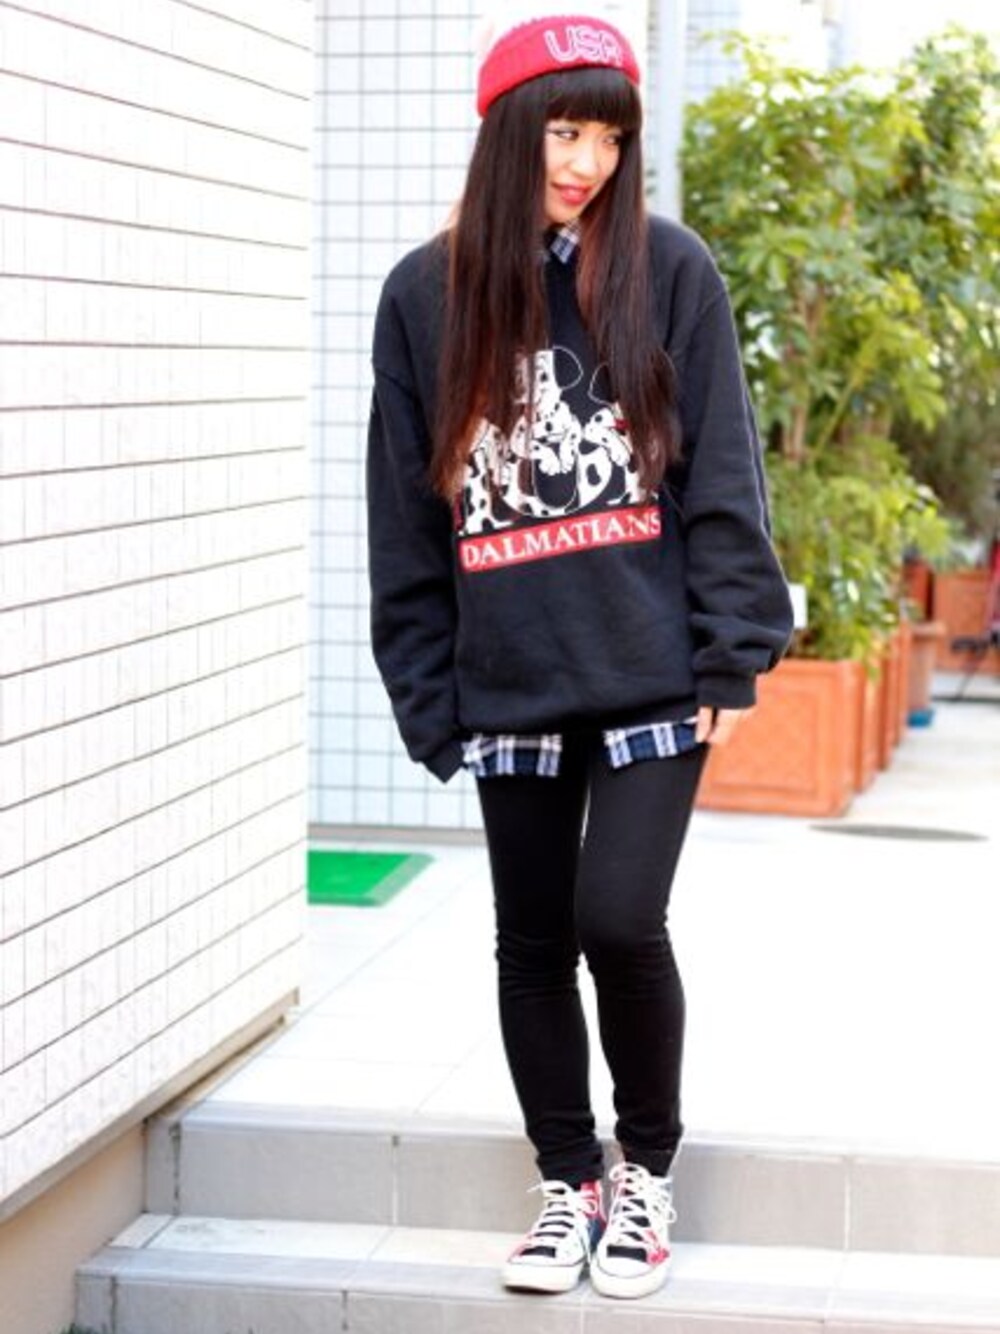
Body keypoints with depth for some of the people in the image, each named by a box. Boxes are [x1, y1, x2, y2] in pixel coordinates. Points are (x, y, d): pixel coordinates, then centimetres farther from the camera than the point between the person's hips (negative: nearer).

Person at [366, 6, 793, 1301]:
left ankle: (647, 1166, 15)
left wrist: (732, 656, -7)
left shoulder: (668, 272, -1)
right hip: (510, 686, 3)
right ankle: (568, 1182, 27)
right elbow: (404, 518, 6)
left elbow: (722, 480, -1)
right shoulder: (427, 296, 4)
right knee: (532, 945, 10)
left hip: (652, 671, -2)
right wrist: (430, 695, 4)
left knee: (619, 921, -10)